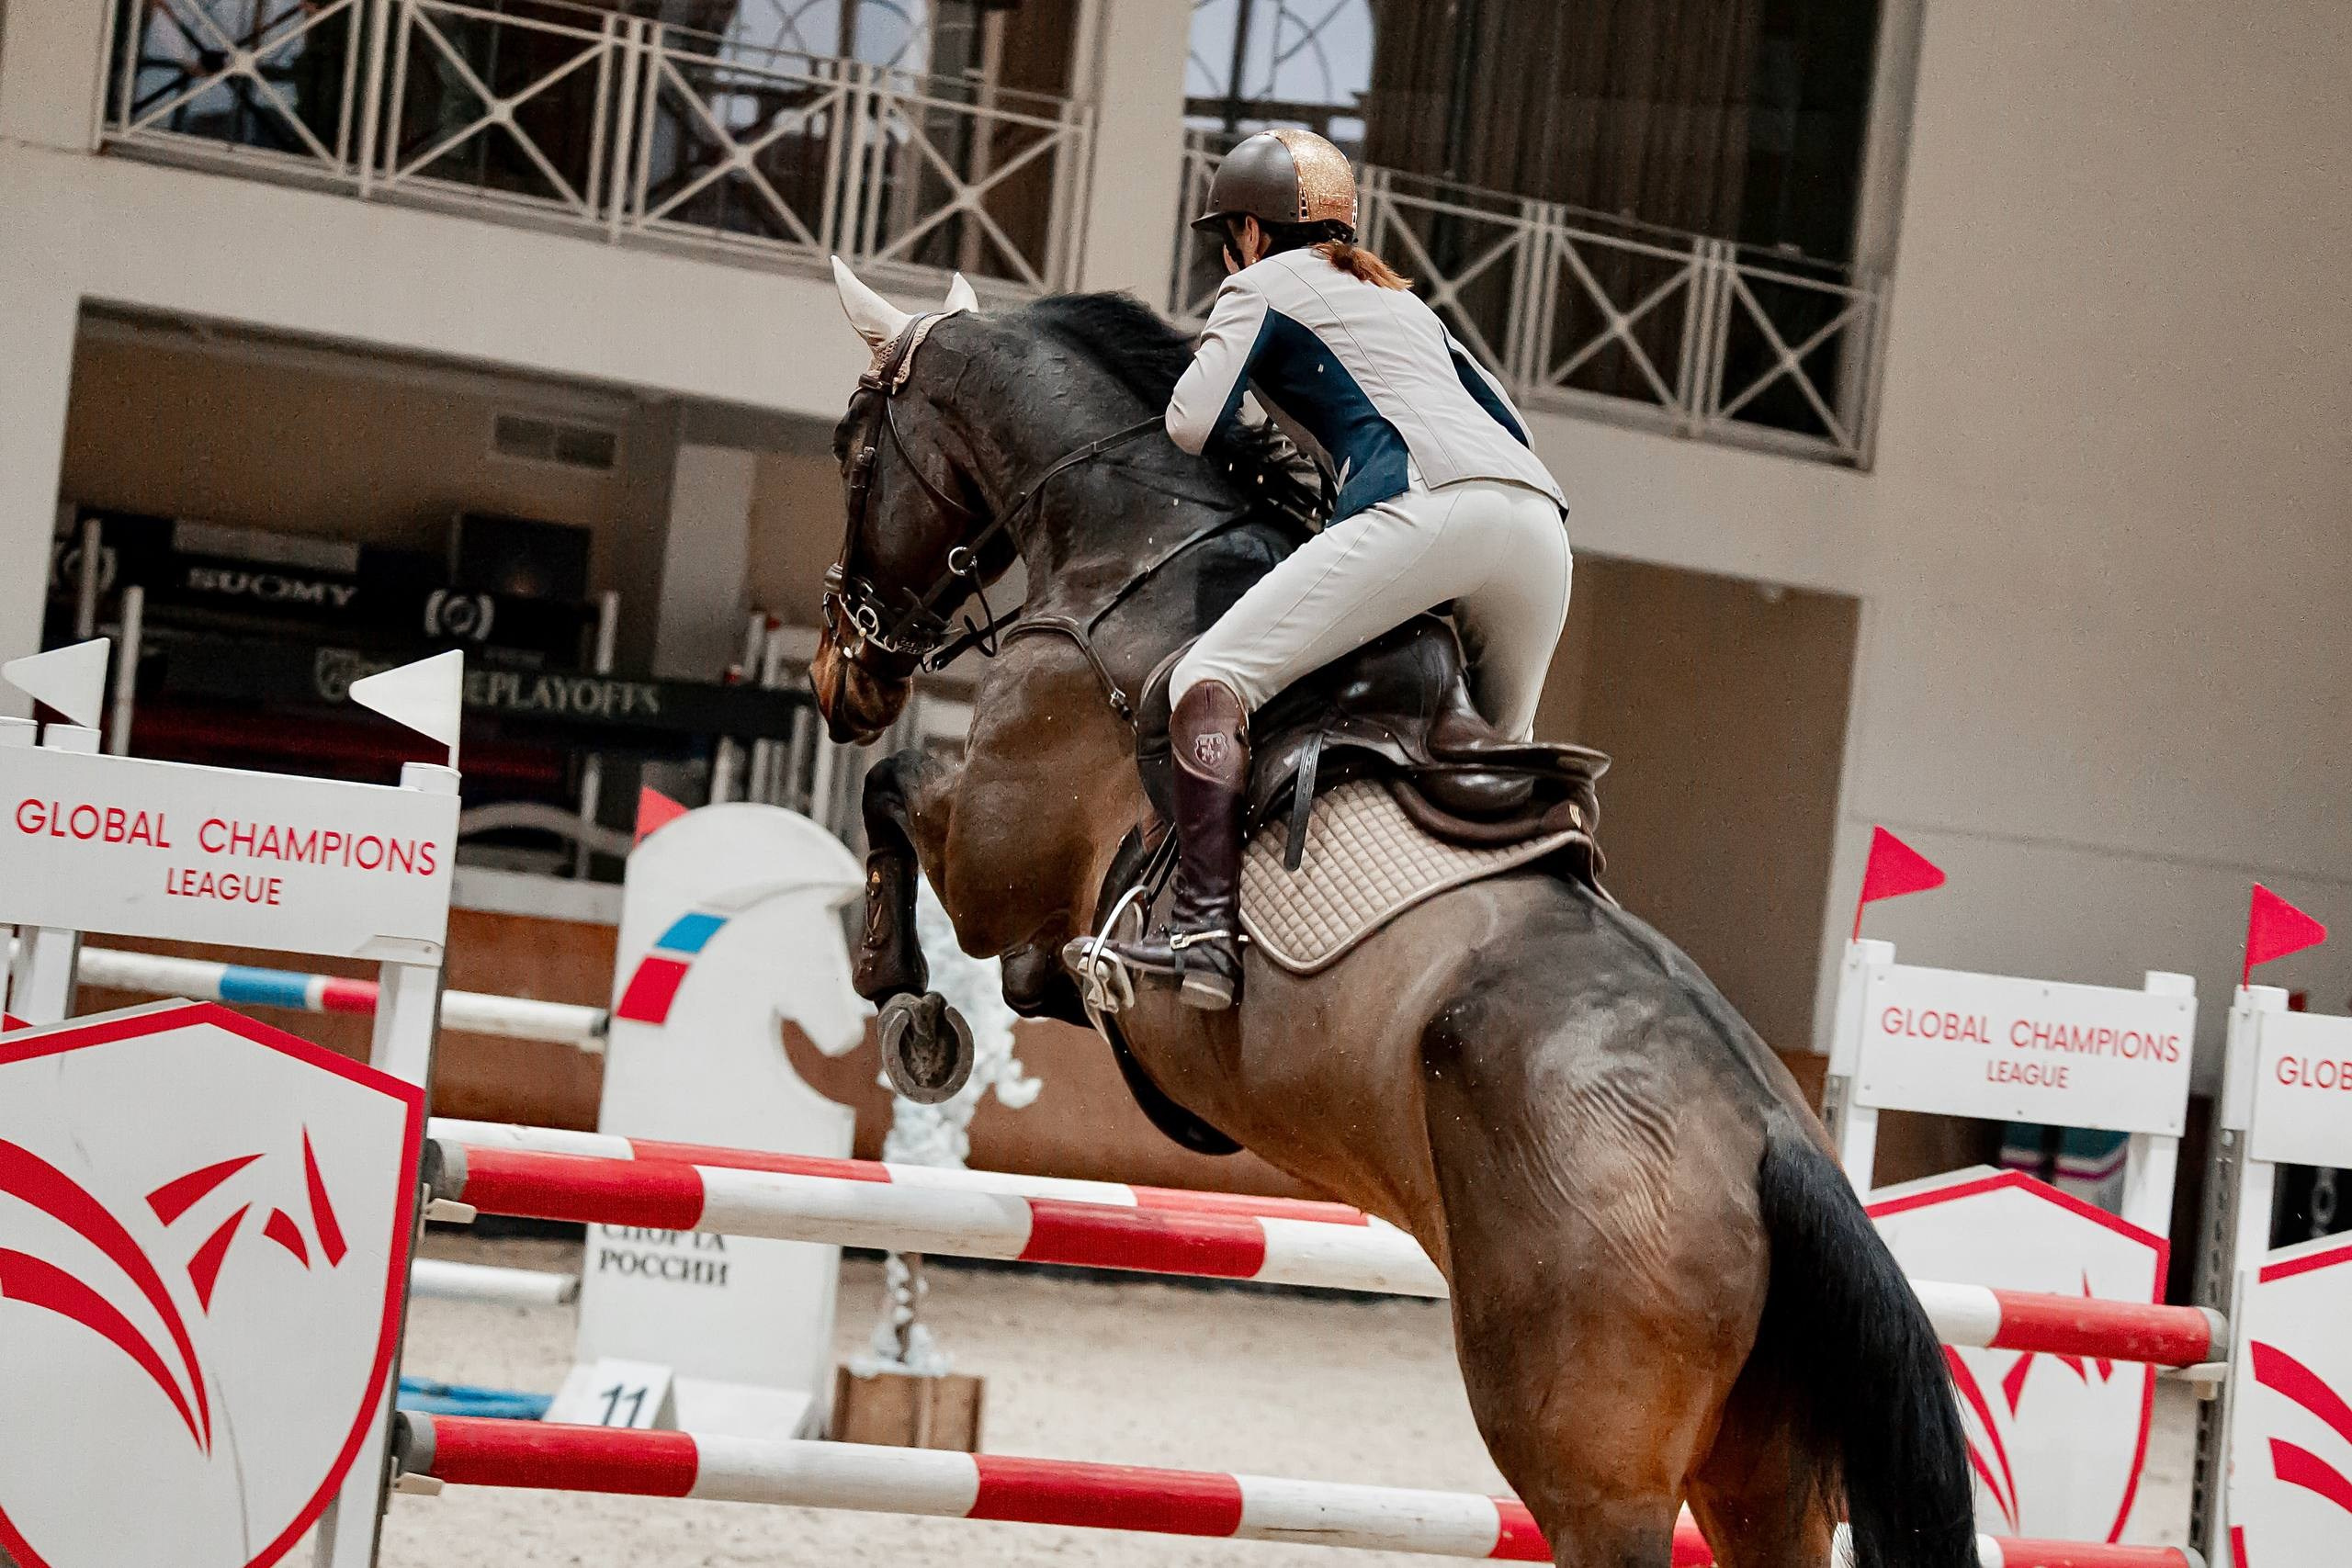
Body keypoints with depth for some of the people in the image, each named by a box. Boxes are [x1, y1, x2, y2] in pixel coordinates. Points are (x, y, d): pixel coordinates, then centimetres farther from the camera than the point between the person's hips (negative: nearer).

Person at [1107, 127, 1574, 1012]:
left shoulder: (1262, 286, 18)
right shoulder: (1403, 301, 38)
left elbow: (1192, 426, 7)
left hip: (1426, 508, -7)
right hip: (1540, 516, 8)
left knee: (1211, 679, -10)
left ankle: (1205, 931, -25)